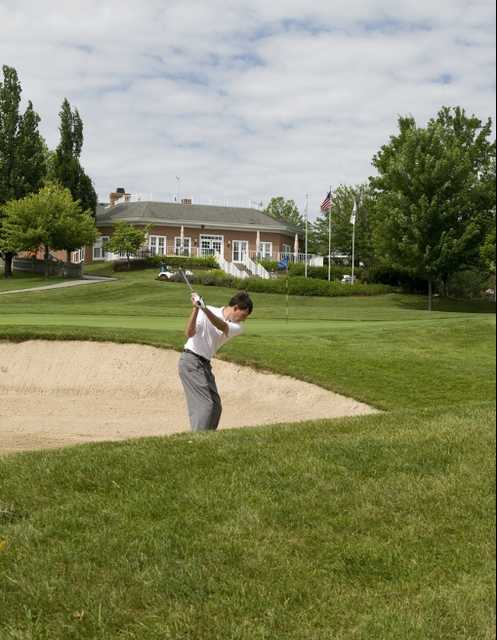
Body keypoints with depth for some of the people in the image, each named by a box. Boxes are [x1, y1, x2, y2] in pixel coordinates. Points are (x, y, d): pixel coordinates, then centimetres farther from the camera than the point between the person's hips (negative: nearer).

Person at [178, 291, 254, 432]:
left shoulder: (238, 327, 1)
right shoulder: (206, 313, -10)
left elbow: (222, 326, -21)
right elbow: (190, 333, -21)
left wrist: (205, 309, -39)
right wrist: (196, 309, -34)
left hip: (205, 364, 7)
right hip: (191, 361, -7)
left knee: (215, 406, 9)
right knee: (205, 404, -16)